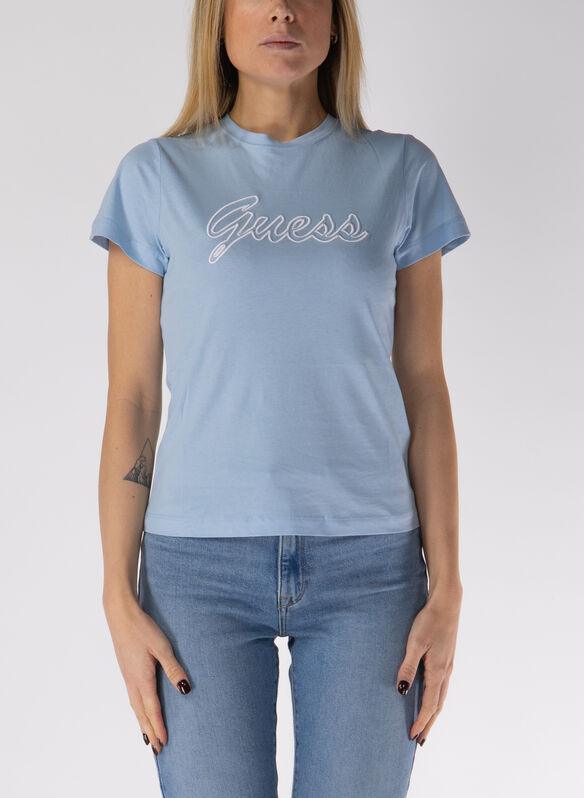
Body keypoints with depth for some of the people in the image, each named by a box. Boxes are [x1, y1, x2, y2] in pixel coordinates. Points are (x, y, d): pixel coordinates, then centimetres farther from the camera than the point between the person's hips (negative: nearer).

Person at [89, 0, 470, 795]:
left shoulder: (401, 172, 6)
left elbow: (423, 387, 6)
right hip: (201, 559, 0)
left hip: (368, 559, 1)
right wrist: (120, 597, -1)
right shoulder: (158, 177, 4)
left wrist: (447, 588, 1)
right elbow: (131, 399, 4)